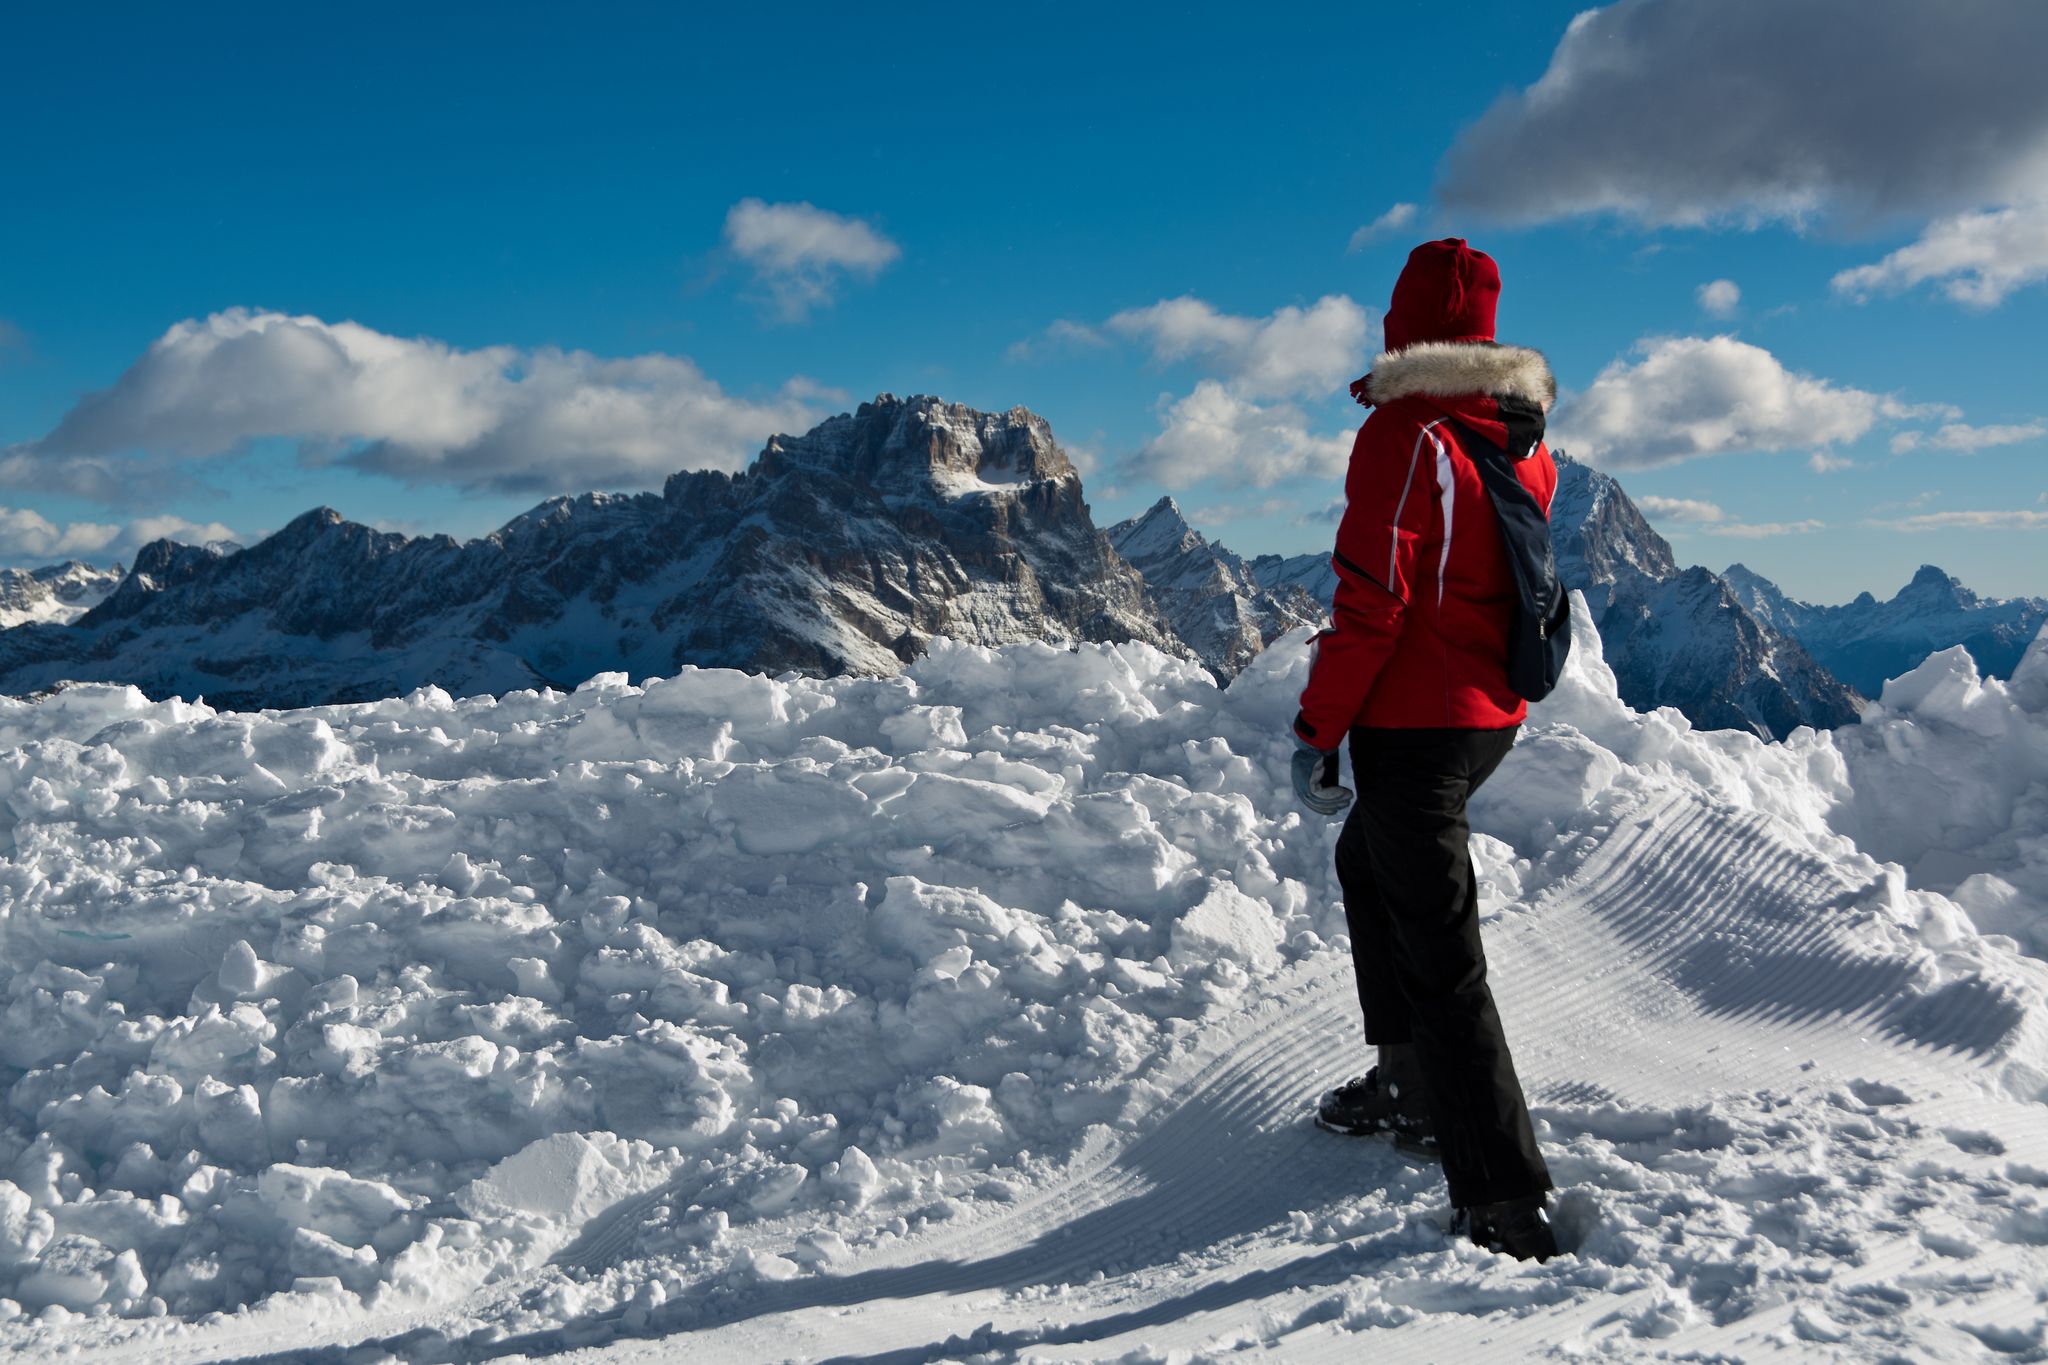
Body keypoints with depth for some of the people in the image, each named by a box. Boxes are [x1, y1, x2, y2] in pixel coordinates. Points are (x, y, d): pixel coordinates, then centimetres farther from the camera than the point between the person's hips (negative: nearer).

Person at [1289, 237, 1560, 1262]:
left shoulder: (1403, 432, -16)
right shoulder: (1525, 442, 8)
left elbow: (1372, 602, -19)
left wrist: (1315, 732, -13)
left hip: (1414, 720, -9)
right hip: (1494, 714, 9)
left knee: (1438, 954, -6)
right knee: (1368, 865, 29)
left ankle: (1506, 1204, -4)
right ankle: (1411, 1084, 37)